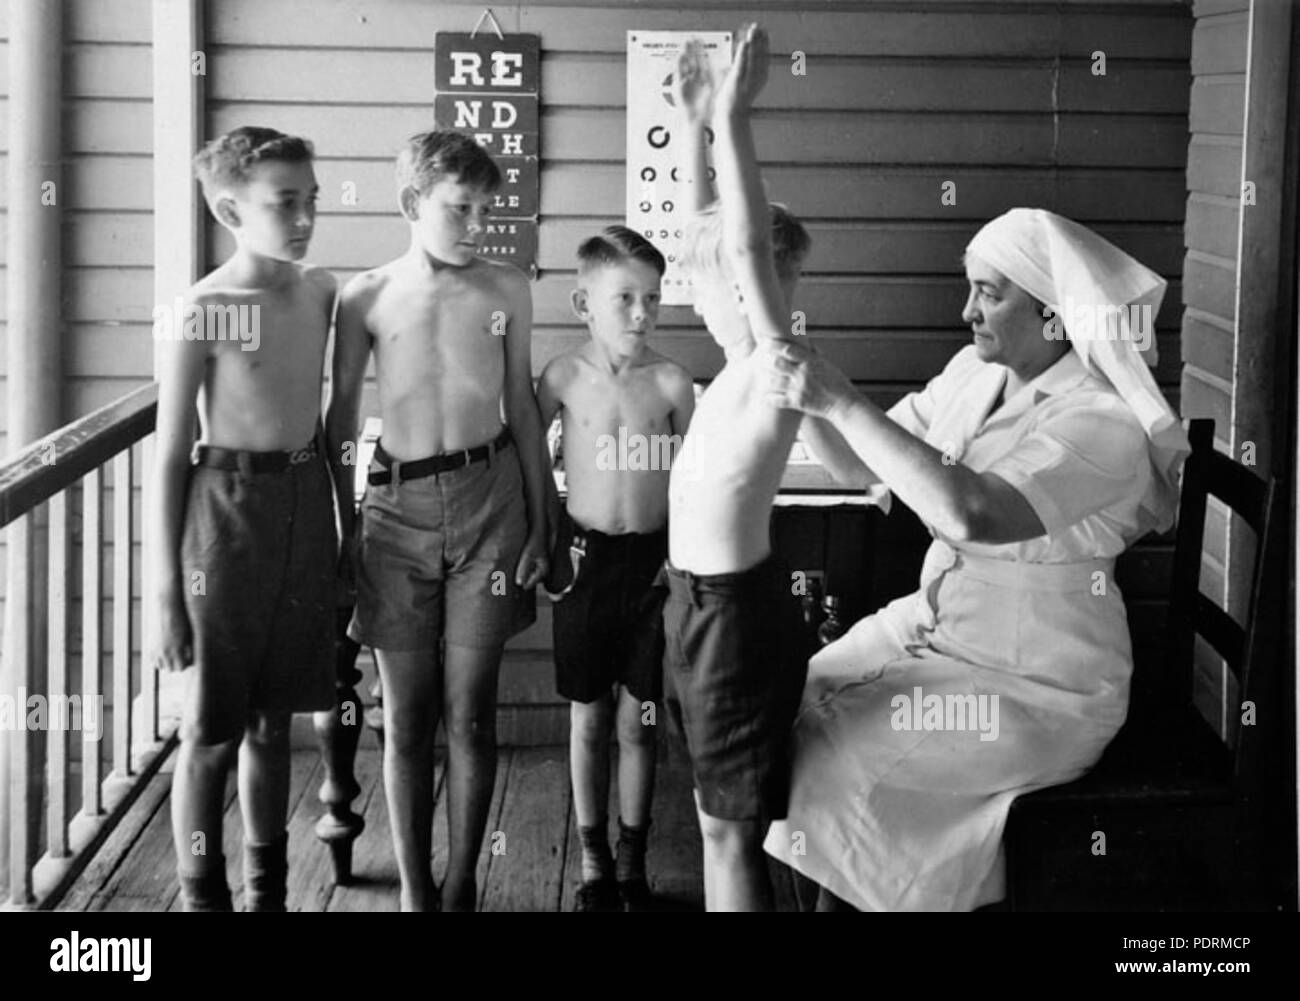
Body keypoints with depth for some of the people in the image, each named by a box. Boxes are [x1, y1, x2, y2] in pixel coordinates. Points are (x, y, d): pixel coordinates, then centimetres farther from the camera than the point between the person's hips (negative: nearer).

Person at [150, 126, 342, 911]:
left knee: (273, 720, 16)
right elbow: (171, 457, -11)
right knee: (213, 730, 4)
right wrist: (167, 592, -12)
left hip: (307, 504, 5)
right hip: (229, 510, -5)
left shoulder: (320, 293, 4)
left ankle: (269, 889, 29)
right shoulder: (203, 310, -13)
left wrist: (340, 528, 16)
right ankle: (203, 896, 17)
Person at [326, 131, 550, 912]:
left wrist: (539, 523, 8)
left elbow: (522, 410, 9)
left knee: (471, 712, 2)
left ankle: (462, 887, 15)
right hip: (397, 506, 0)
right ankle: (414, 891, 15)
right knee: (407, 716, 4)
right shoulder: (367, 299, -1)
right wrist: (335, 530, 5)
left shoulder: (507, 291, 2)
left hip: (488, 502, 0)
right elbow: (340, 424, 6)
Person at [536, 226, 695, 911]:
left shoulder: (671, 384, -7)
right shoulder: (564, 378, -6)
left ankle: (633, 864, 21)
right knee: (589, 718, 9)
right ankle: (594, 863, 22)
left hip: (652, 558, 0)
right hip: (585, 555, 0)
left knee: (638, 720, 7)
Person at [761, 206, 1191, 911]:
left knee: (837, 756, -17)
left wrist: (840, 402, -36)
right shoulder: (975, 372, 1)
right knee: (792, 704, -3)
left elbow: (970, 514, -39)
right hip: (933, 627, 8)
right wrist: (807, 398, -14)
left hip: (1039, 689, -8)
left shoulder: (1105, 423, -24)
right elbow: (861, 467, 6)